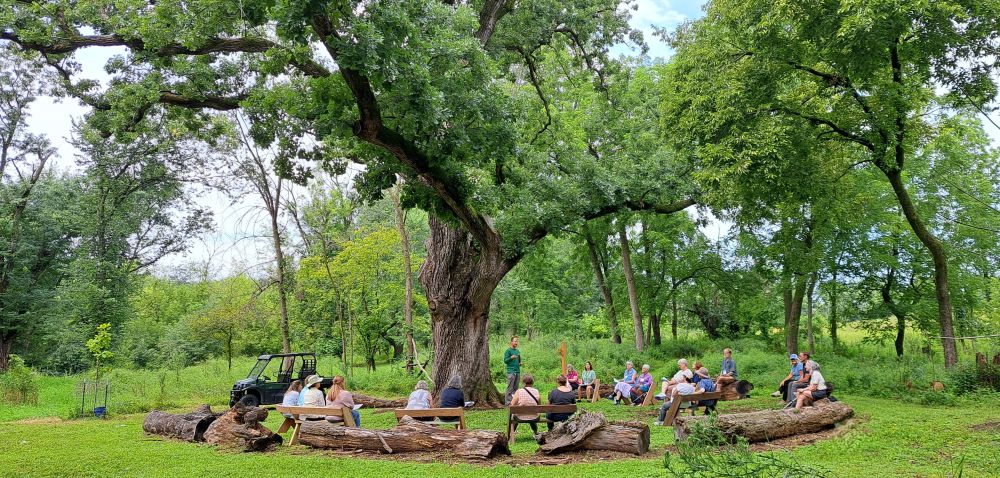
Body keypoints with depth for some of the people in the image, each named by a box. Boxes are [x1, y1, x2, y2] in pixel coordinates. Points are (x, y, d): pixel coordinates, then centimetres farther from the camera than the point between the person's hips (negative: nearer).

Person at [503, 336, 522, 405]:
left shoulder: (518, 351, 19)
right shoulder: (508, 351, -2)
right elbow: (505, 360, -9)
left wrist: (520, 363, 8)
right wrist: (511, 357, -24)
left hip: (517, 372, 7)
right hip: (511, 372, -7)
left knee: (516, 388, 7)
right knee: (510, 387, -9)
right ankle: (507, 401, -8)